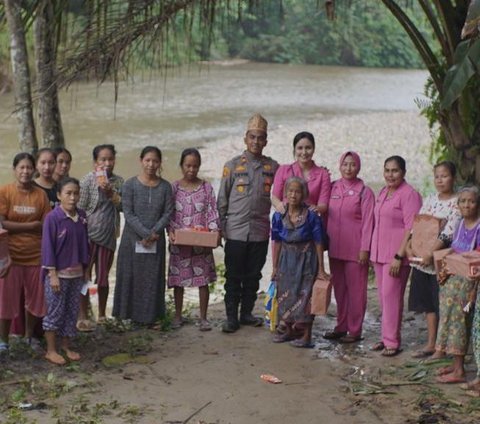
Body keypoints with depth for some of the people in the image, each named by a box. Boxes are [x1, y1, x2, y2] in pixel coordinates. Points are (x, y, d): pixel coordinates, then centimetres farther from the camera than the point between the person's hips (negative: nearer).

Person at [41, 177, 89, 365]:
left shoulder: (81, 216, 3)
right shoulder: (52, 218, -13)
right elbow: (47, 247, -12)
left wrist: (85, 268, 12)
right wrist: (52, 274, -14)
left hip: (77, 273, 5)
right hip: (58, 273, -5)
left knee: (72, 312, 12)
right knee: (55, 312, 3)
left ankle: (66, 347, 24)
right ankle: (51, 350, 13)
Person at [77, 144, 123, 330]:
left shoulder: (118, 181, 7)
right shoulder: (88, 180, -7)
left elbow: (123, 206, -2)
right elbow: (80, 209, -7)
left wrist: (111, 193, -16)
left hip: (108, 235, 4)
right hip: (89, 234, -4)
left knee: (103, 277, 12)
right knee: (84, 275, -2)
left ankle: (102, 315, 24)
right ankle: (82, 317, 5)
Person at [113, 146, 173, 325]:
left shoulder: (165, 187, 3)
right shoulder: (130, 185, -4)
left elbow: (168, 213, 1)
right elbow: (128, 213, -8)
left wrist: (154, 233, -12)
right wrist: (145, 233, -15)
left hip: (156, 241, 2)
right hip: (132, 239, -2)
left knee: (153, 278, 4)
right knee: (131, 276, 2)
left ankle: (150, 316, 12)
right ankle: (131, 314, 11)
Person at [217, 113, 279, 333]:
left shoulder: (272, 167, 6)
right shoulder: (233, 165, 1)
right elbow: (222, 199, 4)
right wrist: (221, 227, 1)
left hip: (260, 232, 2)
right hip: (236, 231, -2)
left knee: (253, 276, 10)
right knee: (233, 276, 1)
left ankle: (247, 313, 22)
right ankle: (231, 317, 7)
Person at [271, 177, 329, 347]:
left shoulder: (311, 216, -14)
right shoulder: (279, 216, -5)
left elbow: (318, 243, -9)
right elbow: (277, 243, 3)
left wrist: (321, 269, -8)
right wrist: (275, 267, 6)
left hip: (306, 259, -4)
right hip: (286, 258, 4)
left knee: (304, 295, -2)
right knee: (284, 294, 11)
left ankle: (307, 336, 9)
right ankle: (289, 331, 29)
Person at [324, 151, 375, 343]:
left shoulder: (364, 192, -5)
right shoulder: (332, 188, 8)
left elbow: (367, 222, -7)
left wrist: (365, 249, -12)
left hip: (355, 248, -5)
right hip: (335, 247, 5)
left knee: (355, 289, 0)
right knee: (339, 288, 12)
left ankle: (355, 330, 8)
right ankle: (341, 326, 22)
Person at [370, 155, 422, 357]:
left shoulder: (409, 194, -11)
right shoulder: (383, 192, 14)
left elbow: (411, 229, -16)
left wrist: (398, 256, -19)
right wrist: (373, 252, 16)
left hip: (396, 254, -8)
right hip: (379, 252, 8)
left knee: (391, 296, -7)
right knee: (383, 296, 11)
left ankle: (392, 342, 0)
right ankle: (386, 337, 20)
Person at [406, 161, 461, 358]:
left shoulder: (457, 203, -9)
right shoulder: (430, 199, 10)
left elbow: (449, 233, -17)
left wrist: (432, 253, -24)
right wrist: (408, 246, -7)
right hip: (421, 258, 6)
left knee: (442, 303, 0)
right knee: (427, 303, 10)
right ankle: (431, 343, 18)